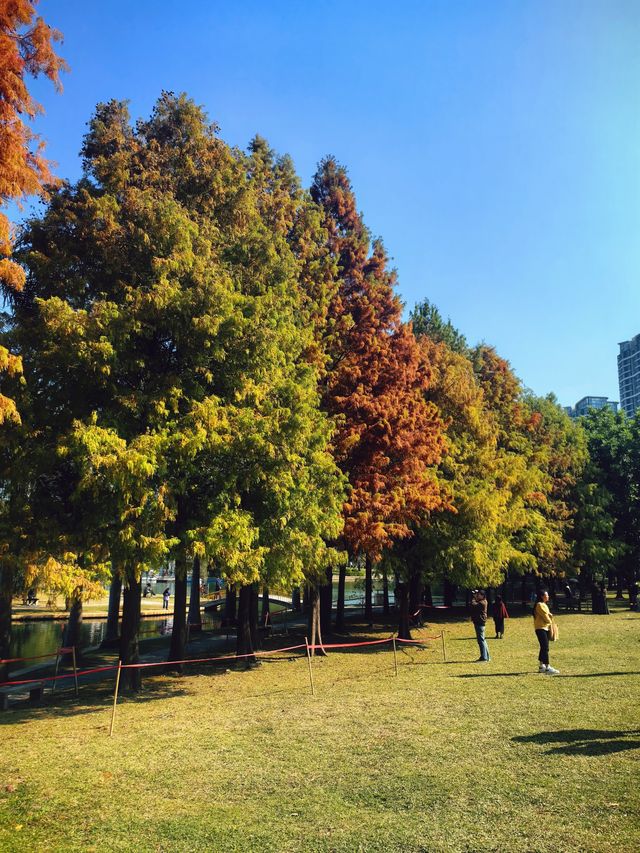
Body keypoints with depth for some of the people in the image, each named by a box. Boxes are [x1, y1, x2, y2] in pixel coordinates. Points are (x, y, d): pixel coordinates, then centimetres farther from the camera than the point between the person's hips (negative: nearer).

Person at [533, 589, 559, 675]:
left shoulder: (544, 605, 19)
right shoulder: (540, 605, -13)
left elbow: (548, 615, 15)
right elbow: (545, 616, -15)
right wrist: (550, 621, 2)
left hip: (545, 628, 10)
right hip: (541, 628, -10)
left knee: (544, 648, 14)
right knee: (545, 648, -13)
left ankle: (541, 666, 22)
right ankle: (547, 668, -15)